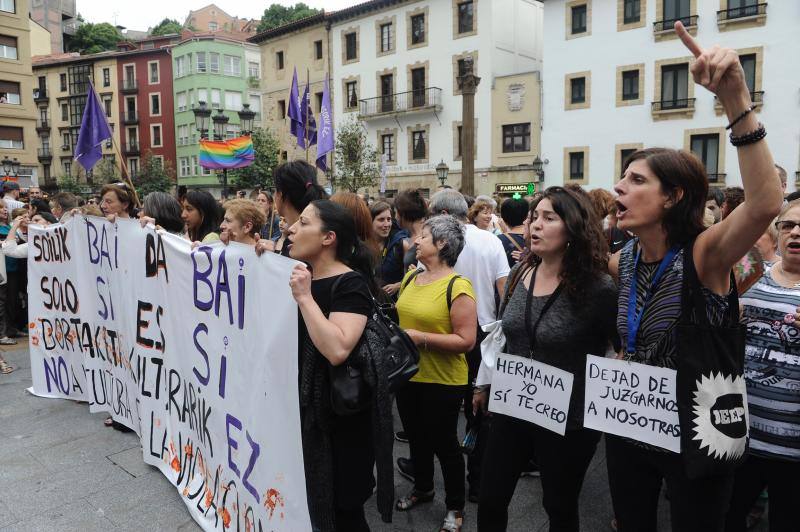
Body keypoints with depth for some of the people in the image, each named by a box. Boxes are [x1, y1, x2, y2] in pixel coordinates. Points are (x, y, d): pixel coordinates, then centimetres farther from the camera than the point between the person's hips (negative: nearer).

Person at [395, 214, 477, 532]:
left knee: (444, 443, 9)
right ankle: (422, 489, 47)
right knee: (416, 438, 22)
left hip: (443, 381, -7)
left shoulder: (458, 286, -19)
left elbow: (466, 340, -23)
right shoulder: (410, 279, 5)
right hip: (407, 376, 7)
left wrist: (421, 338, -26)